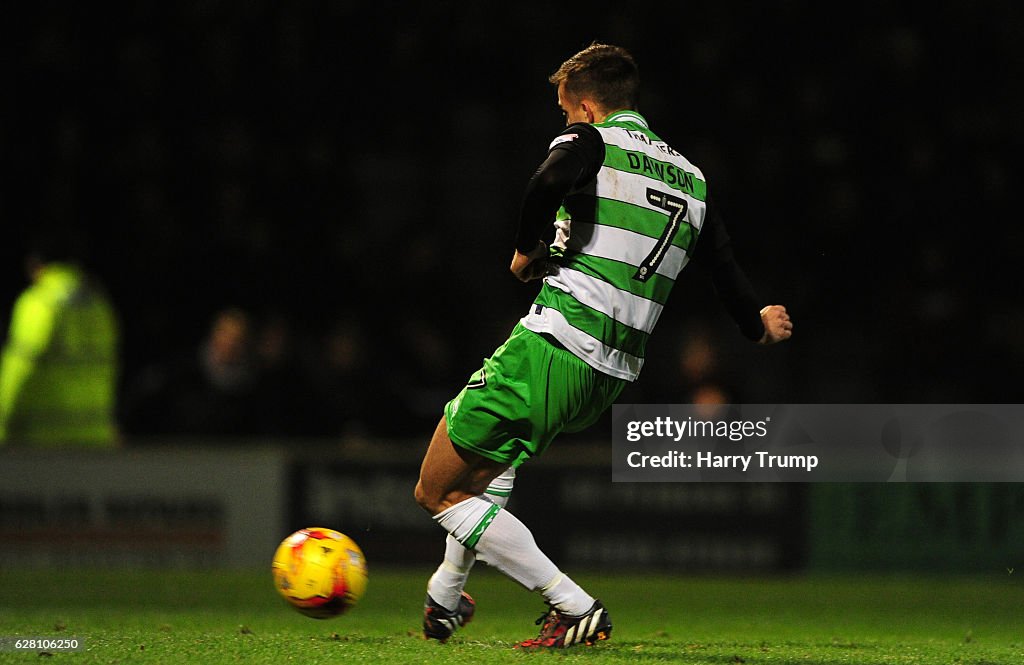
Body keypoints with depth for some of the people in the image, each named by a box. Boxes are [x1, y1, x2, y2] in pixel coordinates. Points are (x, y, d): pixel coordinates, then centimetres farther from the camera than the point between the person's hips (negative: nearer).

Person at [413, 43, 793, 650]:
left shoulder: (591, 139, -2)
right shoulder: (690, 175, 16)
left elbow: (550, 182, -25)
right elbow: (724, 264, 23)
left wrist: (528, 250, -6)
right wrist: (759, 324, 44)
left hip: (553, 353, -8)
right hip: (616, 372, 8)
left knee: (439, 494, 1)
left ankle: (576, 608, -7)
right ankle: (445, 600, 39)